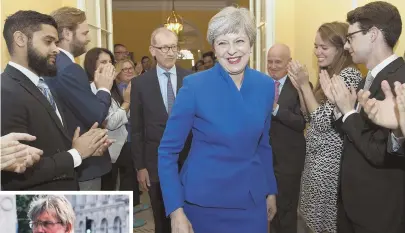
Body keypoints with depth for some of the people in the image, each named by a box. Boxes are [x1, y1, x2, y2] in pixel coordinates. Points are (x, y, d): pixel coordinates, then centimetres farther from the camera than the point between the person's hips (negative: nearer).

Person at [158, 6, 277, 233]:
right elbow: (168, 150, -11)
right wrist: (176, 210, -15)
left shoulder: (266, 85, -2)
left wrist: (271, 190, 12)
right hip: (203, 202, -3)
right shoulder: (194, 86, -15)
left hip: (251, 202, 4)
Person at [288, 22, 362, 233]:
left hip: (329, 160, -9)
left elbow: (323, 121, -23)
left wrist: (305, 84, -20)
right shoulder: (328, 73, 10)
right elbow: (310, 117, 10)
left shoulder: (349, 75, -18)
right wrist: (299, 86, -3)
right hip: (316, 156, 9)